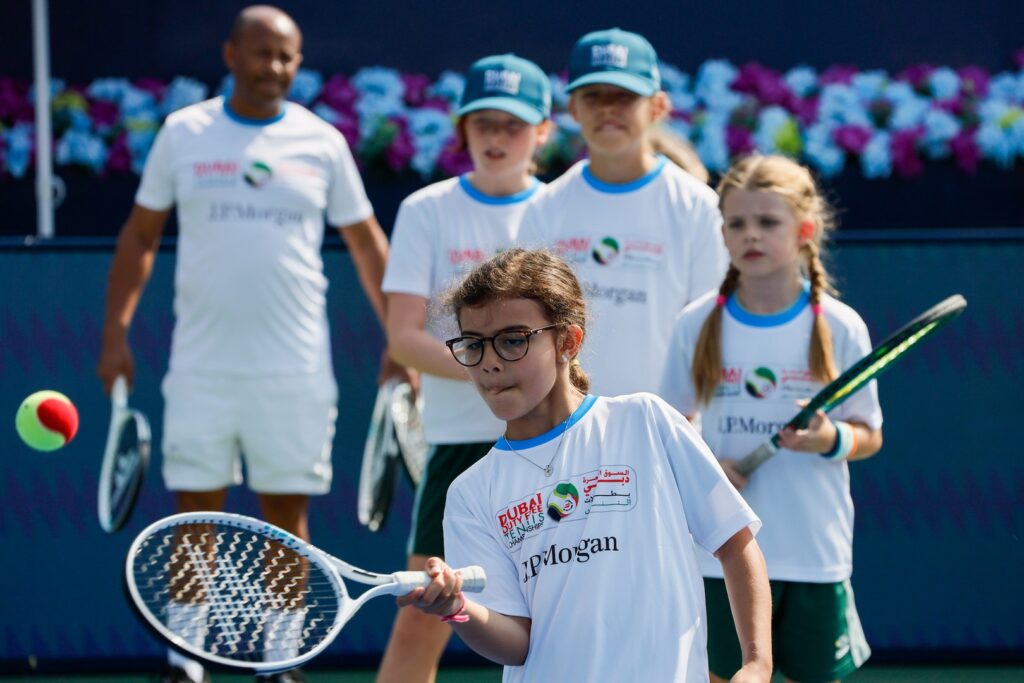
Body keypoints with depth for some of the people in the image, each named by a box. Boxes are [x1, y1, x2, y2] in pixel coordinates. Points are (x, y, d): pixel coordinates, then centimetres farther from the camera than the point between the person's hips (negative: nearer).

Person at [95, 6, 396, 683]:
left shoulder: (322, 142, 3)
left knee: (288, 512, 3)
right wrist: (116, 332, 1)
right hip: (202, 366, 0)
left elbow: (367, 243, 9)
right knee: (195, 510, 2)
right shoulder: (183, 133, 3)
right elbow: (140, 234, 9)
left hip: (294, 367, 0)